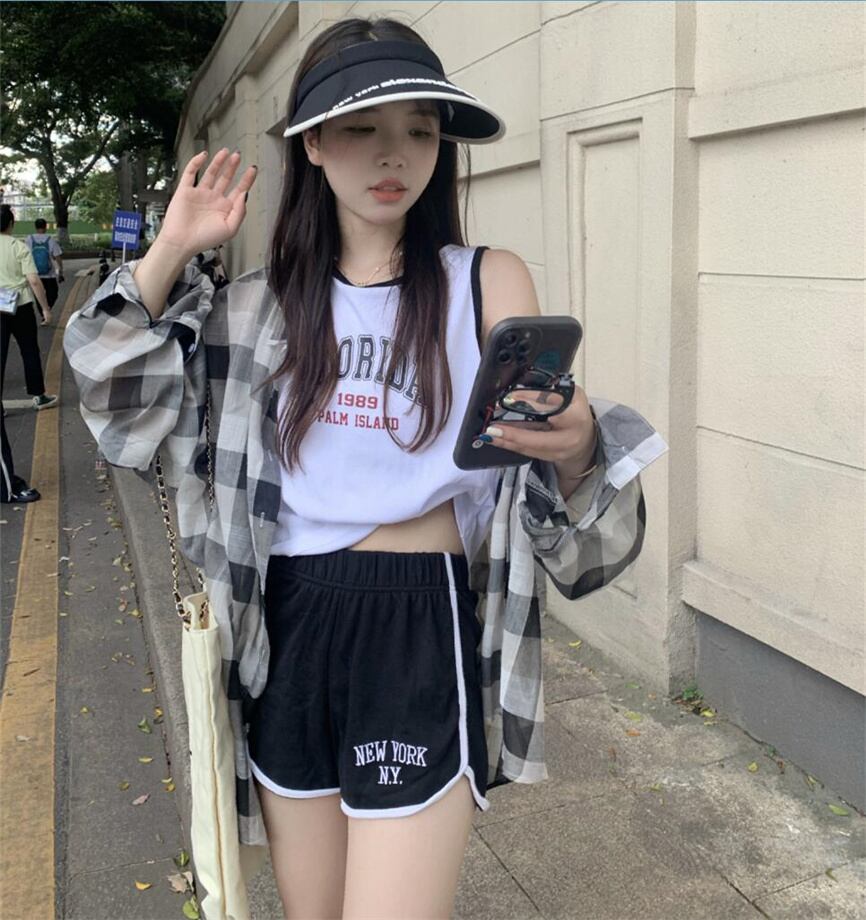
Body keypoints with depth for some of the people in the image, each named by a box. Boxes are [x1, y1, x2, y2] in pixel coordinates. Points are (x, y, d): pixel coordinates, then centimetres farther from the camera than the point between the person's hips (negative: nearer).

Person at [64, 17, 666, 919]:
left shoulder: (487, 281, -2)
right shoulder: (266, 304, 6)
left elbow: (544, 452, -5)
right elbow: (123, 402, 10)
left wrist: (578, 445, -27)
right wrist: (171, 253, 3)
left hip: (424, 634, -3)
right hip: (287, 635, 4)